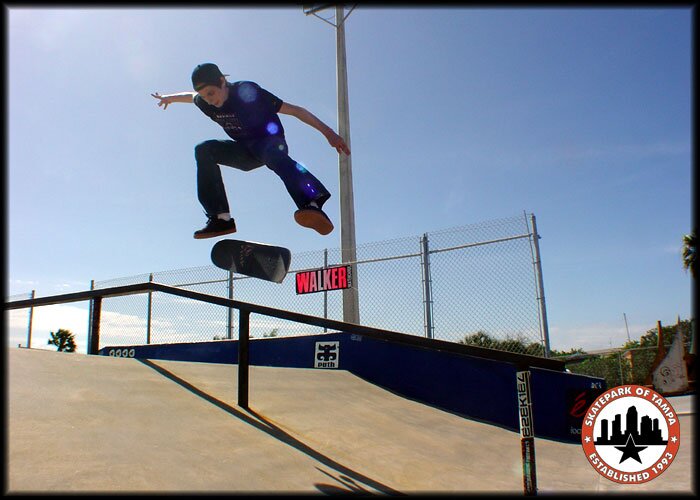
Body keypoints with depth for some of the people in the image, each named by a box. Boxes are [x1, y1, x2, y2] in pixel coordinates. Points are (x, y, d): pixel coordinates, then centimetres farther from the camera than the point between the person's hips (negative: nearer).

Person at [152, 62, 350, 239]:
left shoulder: (247, 91, -22)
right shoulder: (205, 103, -6)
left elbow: (294, 110, -23)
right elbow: (191, 96, 21)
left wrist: (327, 132, -27)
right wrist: (169, 98, 40)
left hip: (271, 142, -6)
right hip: (246, 153, 6)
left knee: (273, 154, -41)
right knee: (203, 150, -14)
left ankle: (313, 206, -68)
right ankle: (221, 218, -21)